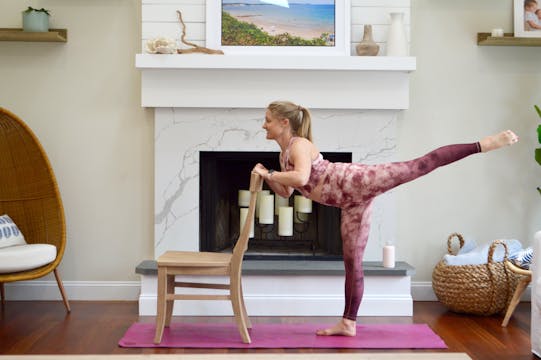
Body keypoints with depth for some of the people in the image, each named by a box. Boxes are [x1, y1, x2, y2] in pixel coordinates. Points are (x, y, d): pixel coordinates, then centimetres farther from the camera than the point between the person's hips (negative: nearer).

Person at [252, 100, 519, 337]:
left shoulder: (299, 144, -9)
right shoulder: (285, 152, 19)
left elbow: (301, 178, -29)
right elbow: (287, 192, 28)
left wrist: (268, 173, -17)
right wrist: (267, 178, 12)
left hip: (355, 182, -9)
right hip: (351, 202, 9)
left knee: (421, 164, -21)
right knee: (352, 261, 10)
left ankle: (483, 144, -20)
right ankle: (348, 323, 15)